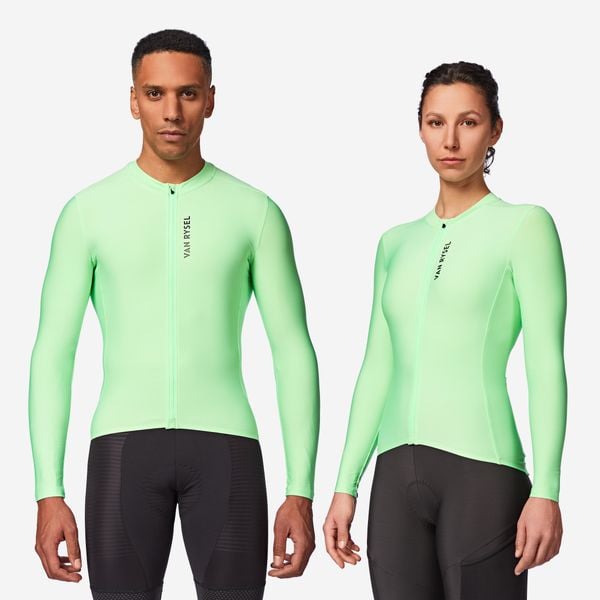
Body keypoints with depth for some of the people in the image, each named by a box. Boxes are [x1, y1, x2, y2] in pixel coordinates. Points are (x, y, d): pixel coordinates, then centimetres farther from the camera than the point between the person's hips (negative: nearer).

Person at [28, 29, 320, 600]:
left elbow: (294, 352, 6)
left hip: (225, 445, 0)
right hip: (124, 445, 0)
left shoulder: (255, 212, 6)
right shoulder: (88, 211, 5)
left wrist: (301, 492, -1)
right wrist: (48, 494, -4)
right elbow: (52, 354, 4)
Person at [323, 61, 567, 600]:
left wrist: (547, 491, -13)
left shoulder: (524, 226, 0)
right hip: (397, 475, 5)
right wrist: (346, 487, 12)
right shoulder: (397, 243, 16)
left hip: (482, 471, -5)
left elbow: (547, 367, -5)